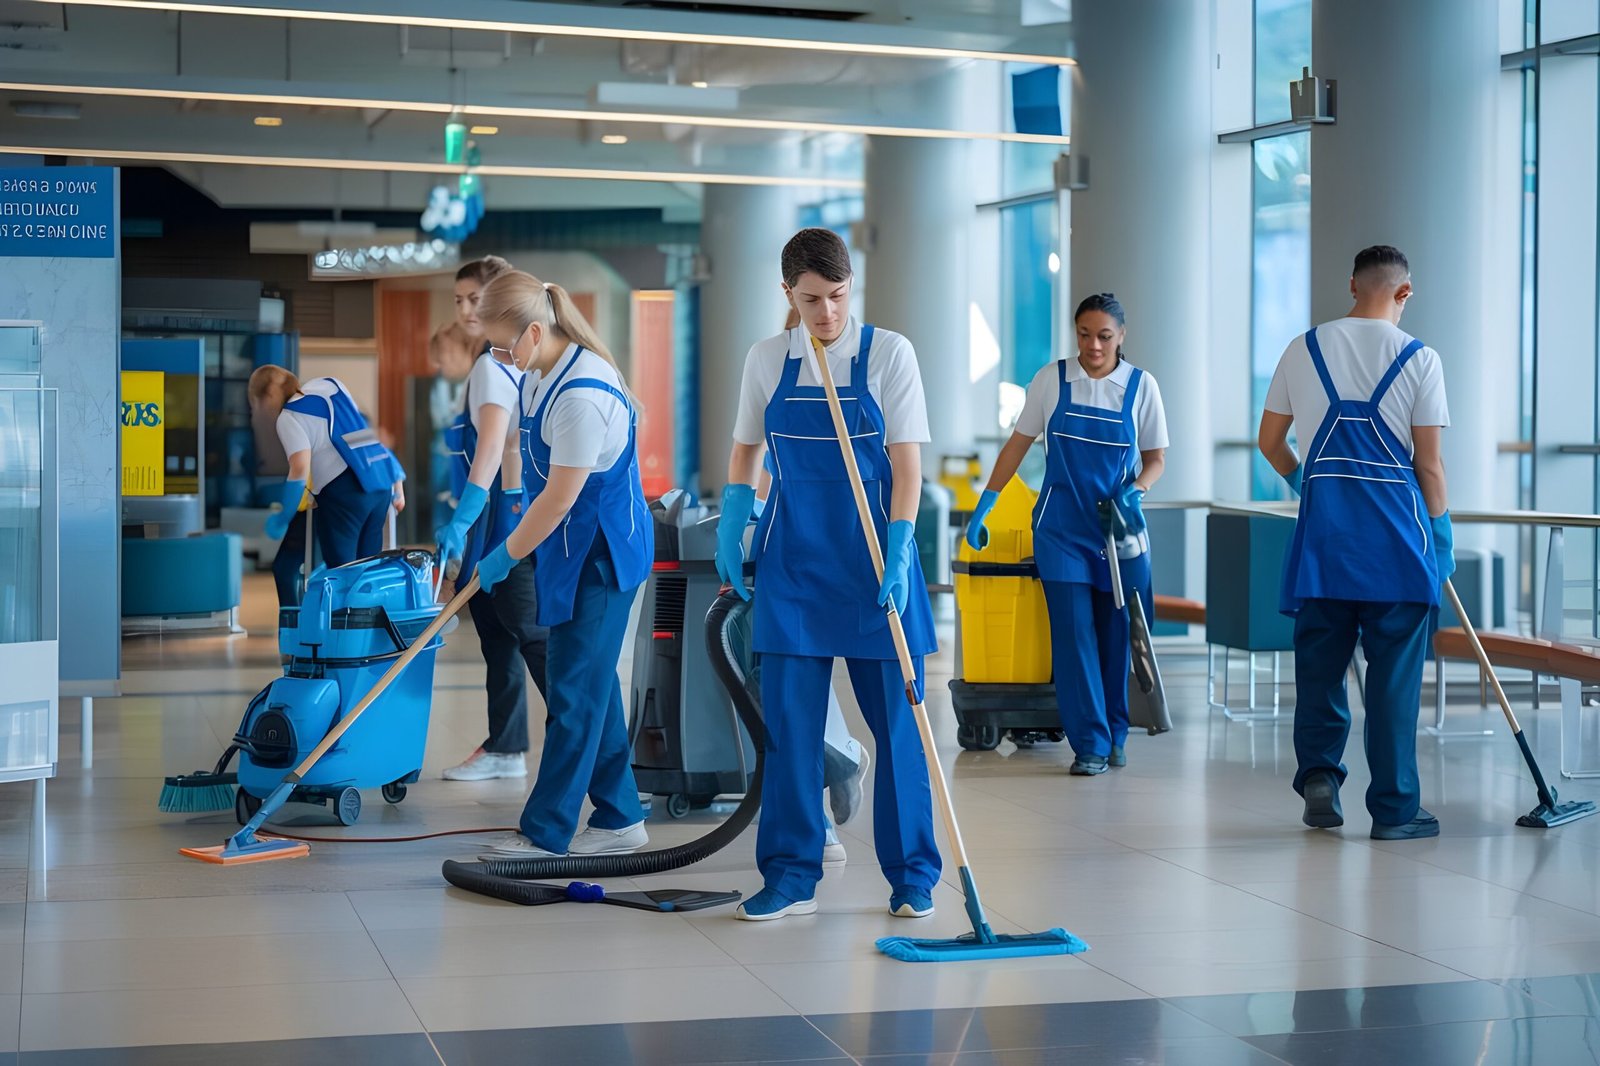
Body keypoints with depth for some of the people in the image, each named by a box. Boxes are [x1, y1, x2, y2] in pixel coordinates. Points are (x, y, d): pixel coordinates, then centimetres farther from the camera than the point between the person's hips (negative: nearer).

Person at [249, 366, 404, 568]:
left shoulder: (289, 417, -1)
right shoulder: (331, 384, 20)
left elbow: (300, 471, -13)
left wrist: (280, 520, -4)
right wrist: (397, 482, 24)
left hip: (344, 490, -7)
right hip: (381, 482, 7)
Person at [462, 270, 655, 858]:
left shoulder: (583, 395, -26)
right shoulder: (540, 373, 4)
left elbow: (561, 496, -22)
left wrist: (506, 555, -11)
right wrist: (522, 544, 17)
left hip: (603, 555, -10)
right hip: (569, 549, 10)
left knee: (575, 692, -4)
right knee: (593, 687, 14)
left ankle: (545, 832, 1)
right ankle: (620, 817, 23)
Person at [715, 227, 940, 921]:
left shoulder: (888, 353, -5)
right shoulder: (766, 360, 4)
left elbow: (907, 463, -8)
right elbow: (745, 453, 15)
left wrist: (898, 556, -17)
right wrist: (729, 533, 0)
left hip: (873, 554, -2)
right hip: (793, 558, 2)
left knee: (896, 718, 2)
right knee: (789, 720, 2)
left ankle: (911, 876, 12)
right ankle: (791, 876, 11)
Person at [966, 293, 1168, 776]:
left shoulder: (1141, 386, -1)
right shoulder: (1052, 379, -1)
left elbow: (1155, 459, 6)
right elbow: (1018, 444, 5)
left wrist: (1135, 492, -15)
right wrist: (983, 507, 2)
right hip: (1061, 527, -1)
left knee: (1116, 636, 4)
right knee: (1074, 633, -7)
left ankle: (1115, 735, 20)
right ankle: (1090, 744, -3)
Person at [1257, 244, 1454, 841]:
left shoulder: (1303, 350, 6)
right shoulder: (1418, 359, -3)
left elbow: (1270, 443, 13)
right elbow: (1429, 465, -4)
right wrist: (1441, 534, 7)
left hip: (1324, 530, 2)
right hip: (1397, 533, -2)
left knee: (1319, 663, 15)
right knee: (1394, 674, 3)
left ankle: (1318, 773, 1)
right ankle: (1394, 810, 7)